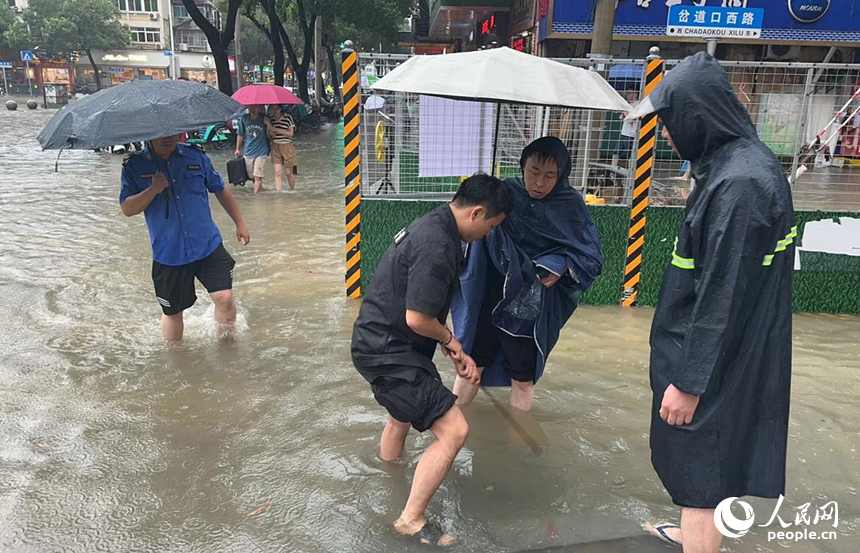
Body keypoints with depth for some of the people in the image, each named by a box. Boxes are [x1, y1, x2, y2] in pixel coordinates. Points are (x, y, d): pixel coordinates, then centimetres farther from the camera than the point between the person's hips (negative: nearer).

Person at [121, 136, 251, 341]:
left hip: (208, 245, 1)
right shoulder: (134, 166, -2)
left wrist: (239, 223, 14)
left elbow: (221, 191, 12)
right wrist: (153, 190, -23)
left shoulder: (196, 156, 2)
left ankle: (226, 341, 16)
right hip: (168, 253, 0)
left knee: (224, 298, -12)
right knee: (172, 311, 12)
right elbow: (127, 209, -8)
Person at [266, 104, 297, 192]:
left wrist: (276, 129, -17)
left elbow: (291, 133, -11)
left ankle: (292, 191, 25)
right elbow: (271, 135, 5)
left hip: (287, 146, -3)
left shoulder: (288, 118, -7)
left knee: (289, 172, 5)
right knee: (278, 172, -3)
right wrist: (269, 128, -17)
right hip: (275, 147, 3)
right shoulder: (270, 119, 4)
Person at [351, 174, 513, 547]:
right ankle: (411, 519, 6)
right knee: (454, 431, -11)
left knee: (402, 417, 32)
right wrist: (450, 340, -5)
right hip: (389, 353, -11)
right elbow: (417, 318, -26)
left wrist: (455, 355, 9)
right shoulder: (437, 246, -24)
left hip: (380, 344, 11)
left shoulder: (433, 228, 9)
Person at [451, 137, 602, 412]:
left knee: (523, 380, 12)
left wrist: (563, 266, -23)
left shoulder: (571, 207, -8)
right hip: (489, 301, 2)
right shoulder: (505, 193, -6)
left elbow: (592, 258, -6)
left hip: (533, 312, -1)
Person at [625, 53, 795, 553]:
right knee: (699, 460, 26)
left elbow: (724, 298, -25)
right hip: (724, 354, 10)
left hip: (714, 363, -10)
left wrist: (689, 381, -18)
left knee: (700, 466, 6)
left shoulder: (738, 184, -26)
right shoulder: (742, 161, 5)